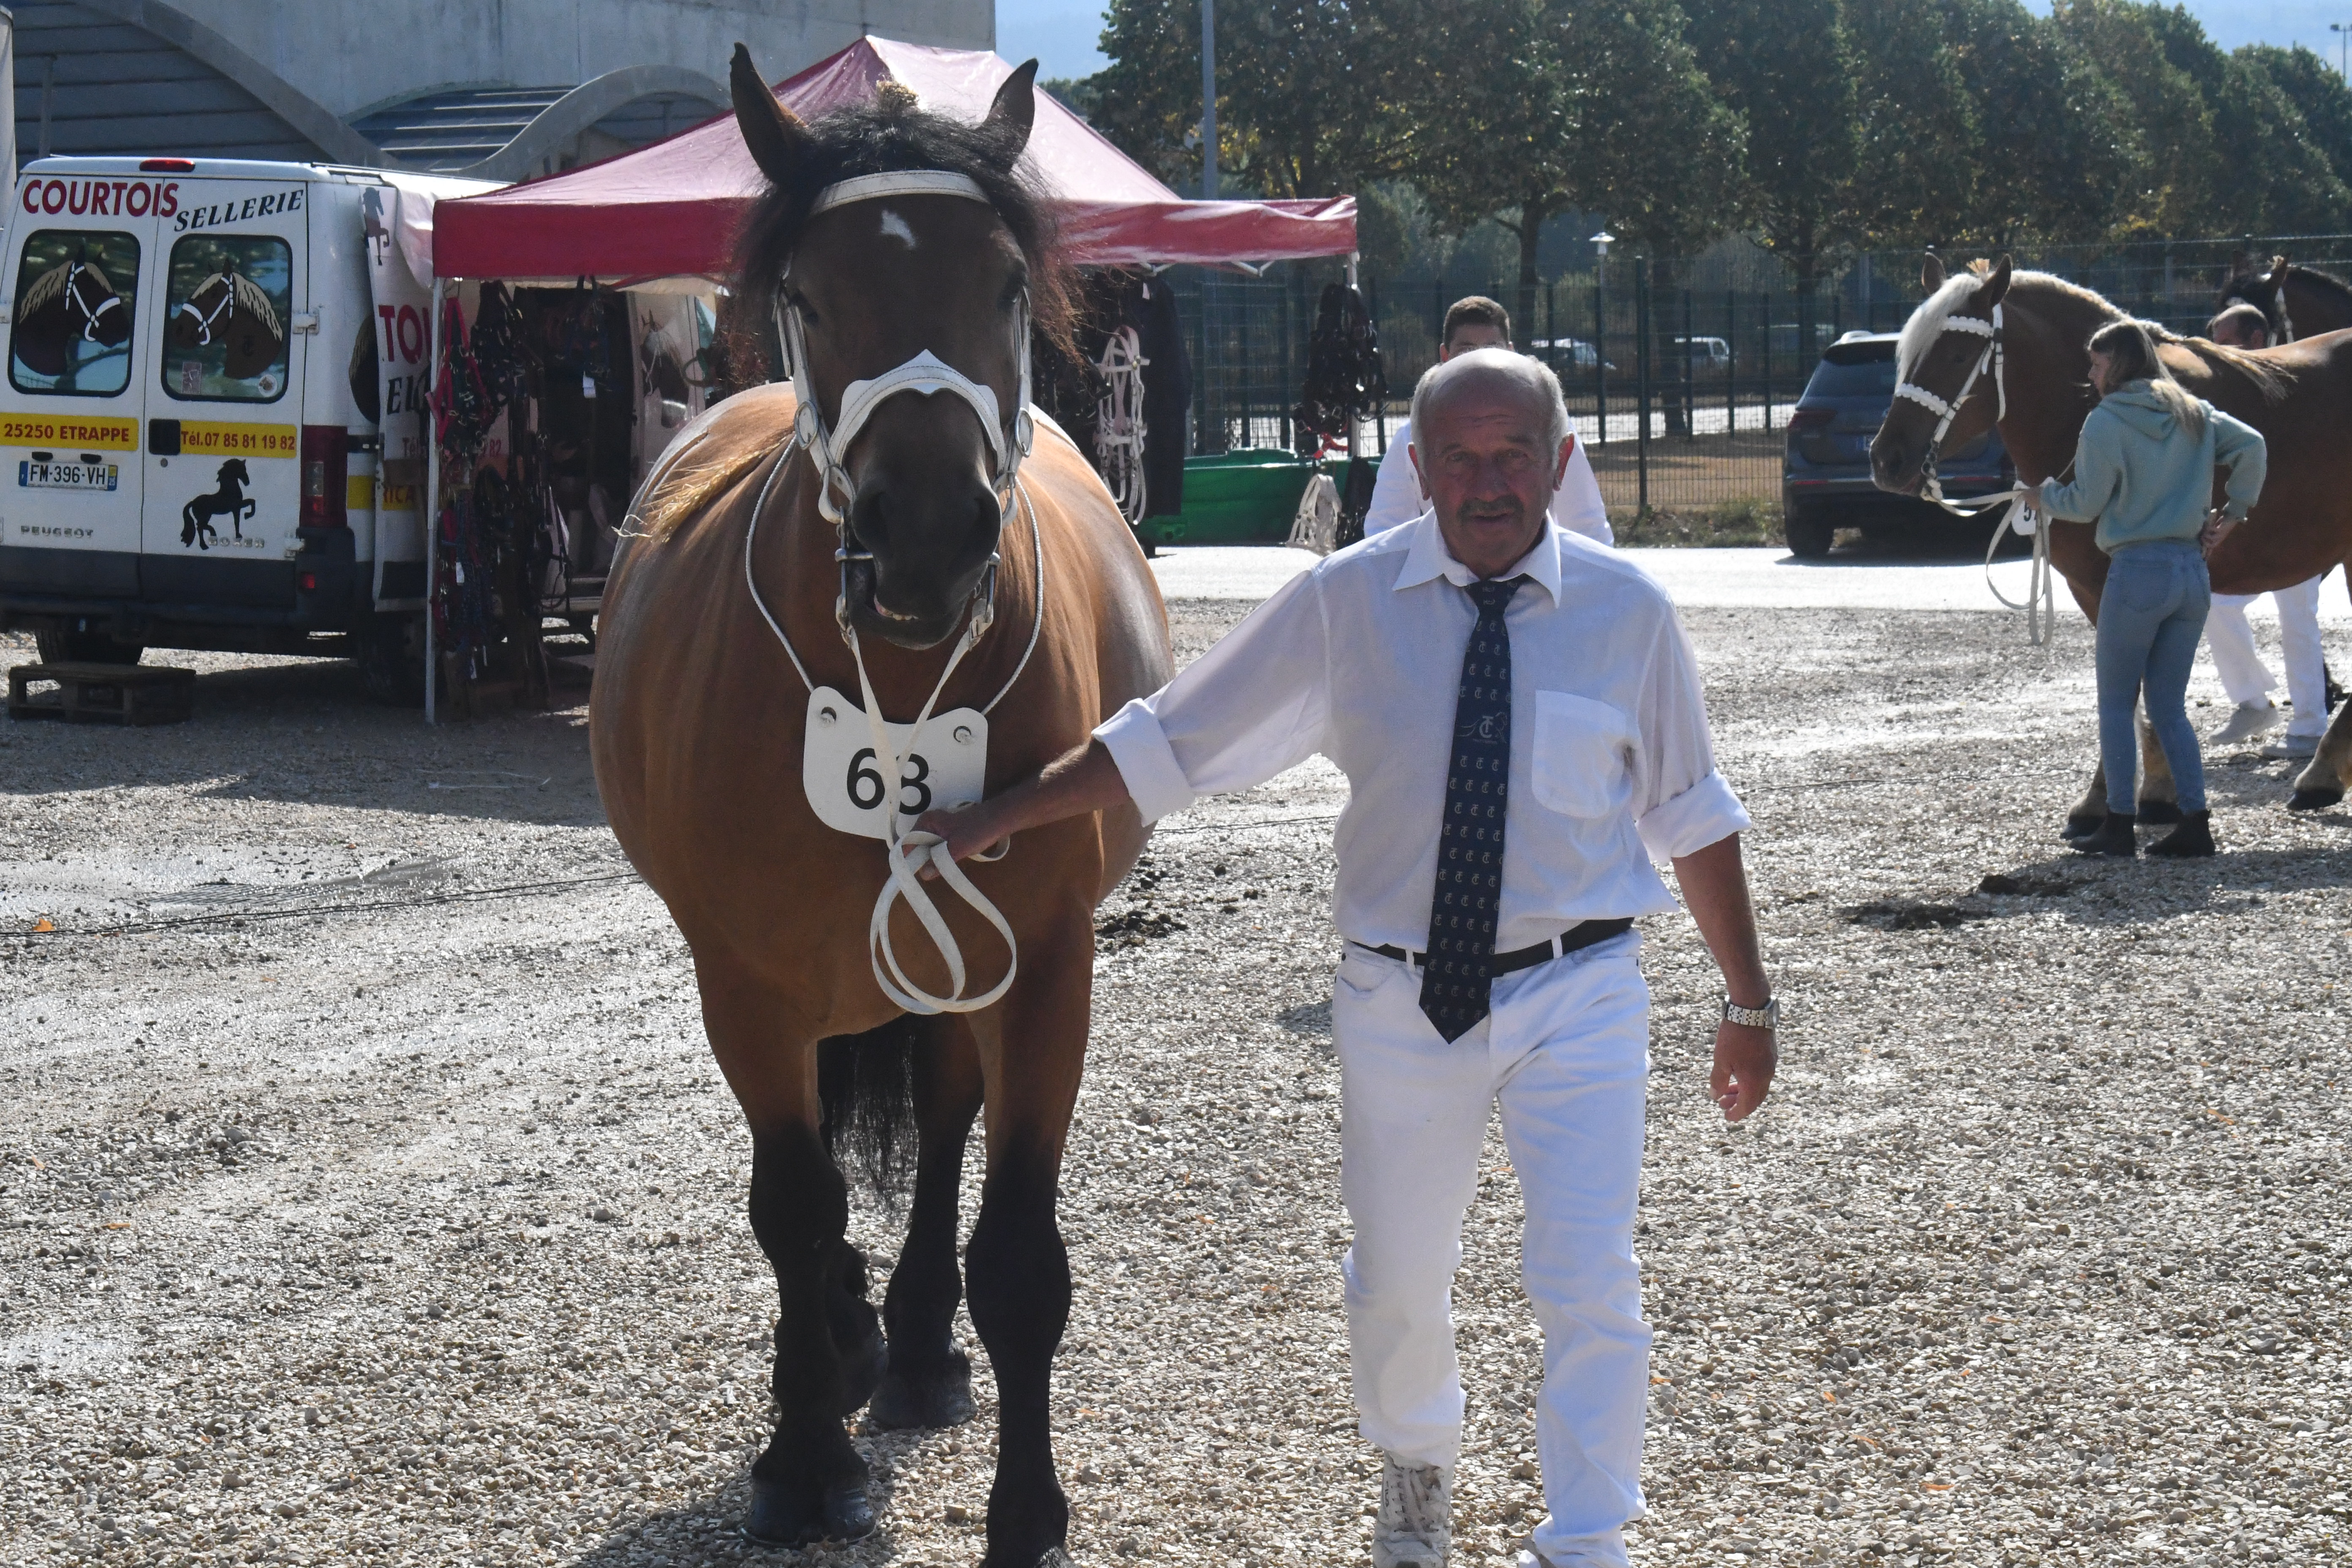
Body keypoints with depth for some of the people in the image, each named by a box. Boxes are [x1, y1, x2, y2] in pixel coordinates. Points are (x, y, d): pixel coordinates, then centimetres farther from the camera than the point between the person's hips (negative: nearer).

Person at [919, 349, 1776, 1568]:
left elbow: (1692, 816, 5)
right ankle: (1414, 1468, 46)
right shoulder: (1343, 604, -5)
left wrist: (1749, 999, 9)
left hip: (1578, 993, -1)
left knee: (1591, 1283, -7)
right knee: (1397, 1281, 16)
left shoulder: (1628, 611, -4)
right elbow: (1169, 743, 1)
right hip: (1402, 998, 1)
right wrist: (1001, 817, -1)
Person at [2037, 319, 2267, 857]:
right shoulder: (2194, 414, 10)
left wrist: (2045, 495, 12)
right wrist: (2233, 513, 7)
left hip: (2136, 571, -6)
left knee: (2116, 704, 5)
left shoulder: (2106, 422, -8)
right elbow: (2251, 444, 1)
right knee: (2170, 708, 12)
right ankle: (2196, 823, 5)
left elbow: (2086, 503, -7)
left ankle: (2119, 825, 3)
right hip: (2192, 571, 6)